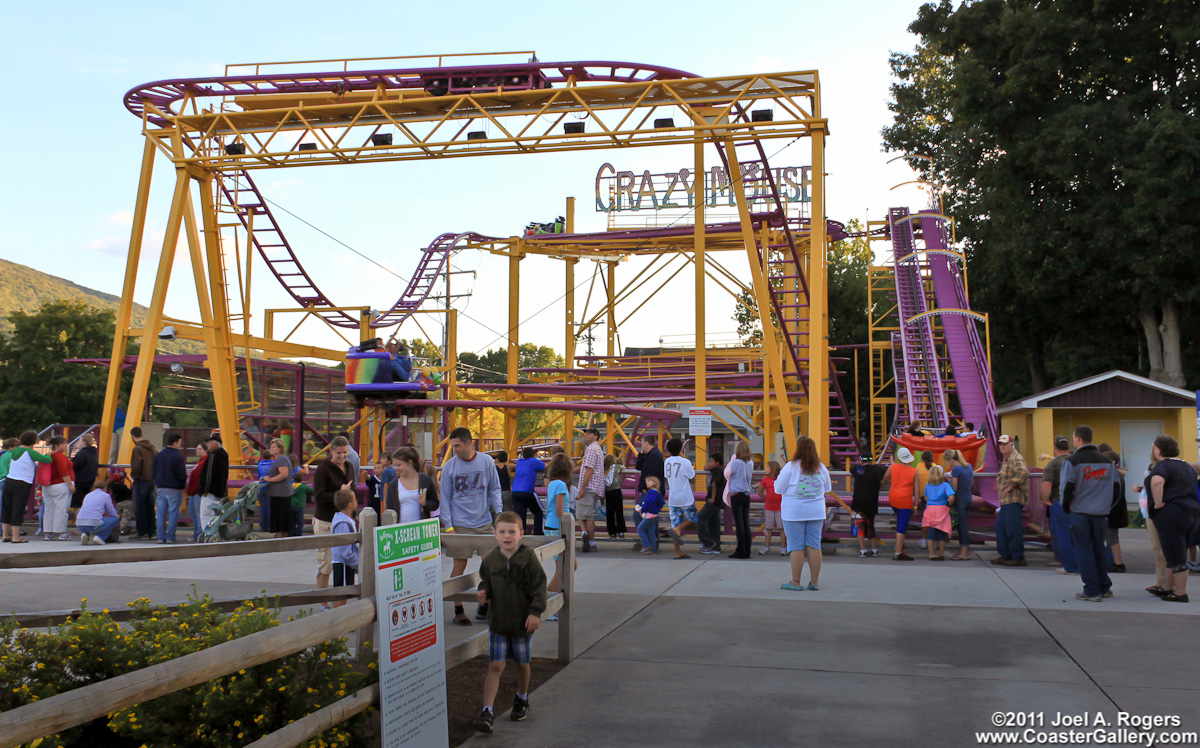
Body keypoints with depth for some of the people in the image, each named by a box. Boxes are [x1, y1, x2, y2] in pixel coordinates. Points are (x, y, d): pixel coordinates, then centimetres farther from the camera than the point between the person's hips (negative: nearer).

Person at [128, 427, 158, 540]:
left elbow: (136, 467, -20)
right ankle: (151, 532, 13)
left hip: (141, 480, -7)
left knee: (140, 507, 0)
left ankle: (143, 533, 0)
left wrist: (132, 474, -2)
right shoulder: (152, 448, 9)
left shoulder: (137, 449, -13)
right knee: (150, 506, 12)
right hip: (152, 480, 7)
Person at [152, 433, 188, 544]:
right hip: (174, 489, -6)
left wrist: (157, 485, 19)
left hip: (160, 489, 6)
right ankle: (170, 537, -1)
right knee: (173, 514, 0)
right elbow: (182, 475, -13)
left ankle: (161, 537, 10)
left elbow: (154, 473, 13)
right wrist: (182, 486, 2)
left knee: (161, 513, 9)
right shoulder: (178, 456, -12)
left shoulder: (158, 455, 9)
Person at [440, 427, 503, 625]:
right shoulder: (449, 466, -1)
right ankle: (458, 610, 11)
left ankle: (485, 605, 16)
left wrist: (499, 512, -4)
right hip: (460, 525, -2)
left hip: (484, 523, 2)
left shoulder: (487, 461, 3)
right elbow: (445, 498, 3)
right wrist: (448, 526, -4)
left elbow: (494, 489, 10)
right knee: (459, 566, -1)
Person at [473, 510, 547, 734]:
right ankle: (487, 711, -6)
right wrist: (483, 594, -7)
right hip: (497, 622, 1)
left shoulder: (528, 558, -10)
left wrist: (535, 611, -13)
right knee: (495, 666, -6)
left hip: (523, 622, -1)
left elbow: (539, 586, -7)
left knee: (522, 663, 15)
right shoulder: (490, 559, -2)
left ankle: (522, 699, 39)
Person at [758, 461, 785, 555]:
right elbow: (760, 492, 14)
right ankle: (766, 547, 15)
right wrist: (766, 499, 9)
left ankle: (783, 548, 7)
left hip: (781, 508, -3)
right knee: (768, 528, 7)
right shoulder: (766, 479, 3)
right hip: (769, 508, 3)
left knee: (782, 528, 0)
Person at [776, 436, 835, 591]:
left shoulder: (791, 467, -9)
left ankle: (795, 583, 3)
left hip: (794, 512, -3)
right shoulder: (821, 468, 3)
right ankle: (815, 582, 10)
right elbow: (827, 489, 14)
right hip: (816, 512, 3)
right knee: (814, 546, 6)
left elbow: (778, 489, -5)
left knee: (796, 547, 0)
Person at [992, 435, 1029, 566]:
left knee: (1012, 529, -9)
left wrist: (1011, 486, -25)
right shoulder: (1006, 460, 21)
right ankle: (1005, 555, 21)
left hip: (1013, 500, -11)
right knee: (1000, 527, 15)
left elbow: (1023, 472, -32)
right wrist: (1000, 483, 21)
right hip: (1006, 500, 11)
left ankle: (1018, 558, -4)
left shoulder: (1016, 458, -13)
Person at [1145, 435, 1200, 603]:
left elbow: (1157, 481, -32)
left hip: (1170, 514, -9)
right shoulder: (1186, 466, 19)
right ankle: (1168, 588, 25)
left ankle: (1181, 593, 0)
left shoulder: (1163, 465, -10)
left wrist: (1158, 503, -22)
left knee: (1175, 555, -3)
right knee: (1176, 554, 17)